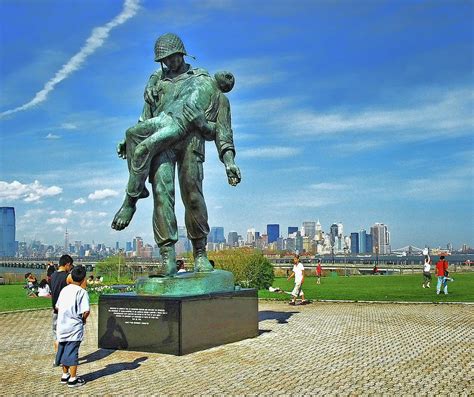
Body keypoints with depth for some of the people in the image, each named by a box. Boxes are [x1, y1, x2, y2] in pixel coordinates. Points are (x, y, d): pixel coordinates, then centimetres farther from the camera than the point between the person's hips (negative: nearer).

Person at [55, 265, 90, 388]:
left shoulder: (64, 289, 5)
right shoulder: (82, 292, -14)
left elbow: (57, 307, 10)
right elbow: (86, 311, -22)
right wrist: (83, 319, -3)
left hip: (62, 326, 6)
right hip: (74, 327, -6)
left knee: (63, 350, 16)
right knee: (73, 351, 2)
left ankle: (65, 375, 28)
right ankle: (73, 379, 8)